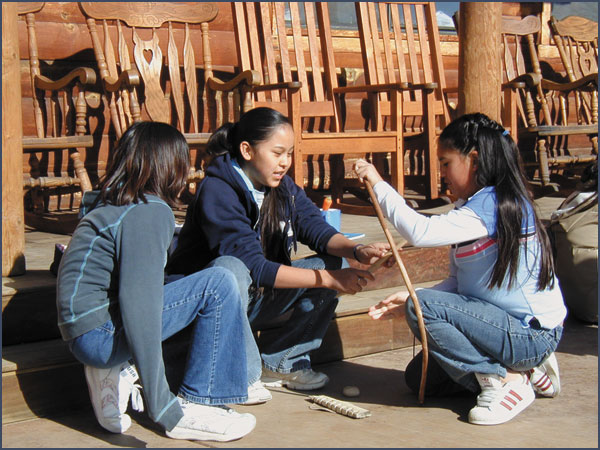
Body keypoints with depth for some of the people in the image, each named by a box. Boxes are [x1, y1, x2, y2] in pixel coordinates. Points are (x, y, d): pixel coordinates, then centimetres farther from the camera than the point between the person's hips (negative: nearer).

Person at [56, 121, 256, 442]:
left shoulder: (108, 205, 12)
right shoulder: (151, 212, -15)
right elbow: (139, 300, -25)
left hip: (82, 326, 9)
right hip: (98, 332, -9)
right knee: (218, 285, -10)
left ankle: (118, 373, 8)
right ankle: (195, 409, -7)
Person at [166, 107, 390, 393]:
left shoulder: (283, 187, 1)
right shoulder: (217, 192, -23)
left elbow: (315, 227, -8)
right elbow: (252, 267, -30)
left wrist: (357, 251, -30)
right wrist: (327, 279, -32)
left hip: (256, 299, 7)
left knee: (336, 263, -8)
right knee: (229, 269, -39)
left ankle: (279, 363, -3)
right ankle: (243, 375, -21)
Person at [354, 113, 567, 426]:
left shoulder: (493, 204, -21)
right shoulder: (476, 209, 11)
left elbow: (421, 232, -32)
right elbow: (457, 283, 9)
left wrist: (379, 185, -23)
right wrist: (409, 300, -4)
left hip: (532, 334, -10)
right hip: (514, 328, 10)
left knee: (424, 306, -22)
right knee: (418, 377, 11)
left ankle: (505, 381, -10)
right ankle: (524, 369, 12)